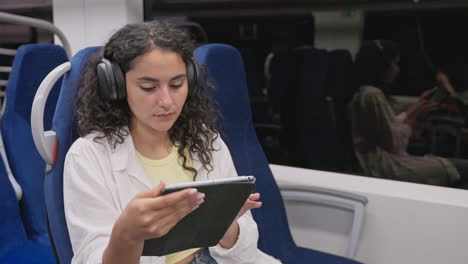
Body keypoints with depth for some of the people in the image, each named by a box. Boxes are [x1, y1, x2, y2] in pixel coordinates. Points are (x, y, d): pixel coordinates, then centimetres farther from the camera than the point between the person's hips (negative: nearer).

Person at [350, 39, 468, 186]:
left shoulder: (372, 92, 12)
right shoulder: (372, 95, -19)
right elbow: (395, 143, -19)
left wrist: (418, 104, 16)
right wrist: (415, 115, -7)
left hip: (390, 160, 10)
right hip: (387, 167, -10)